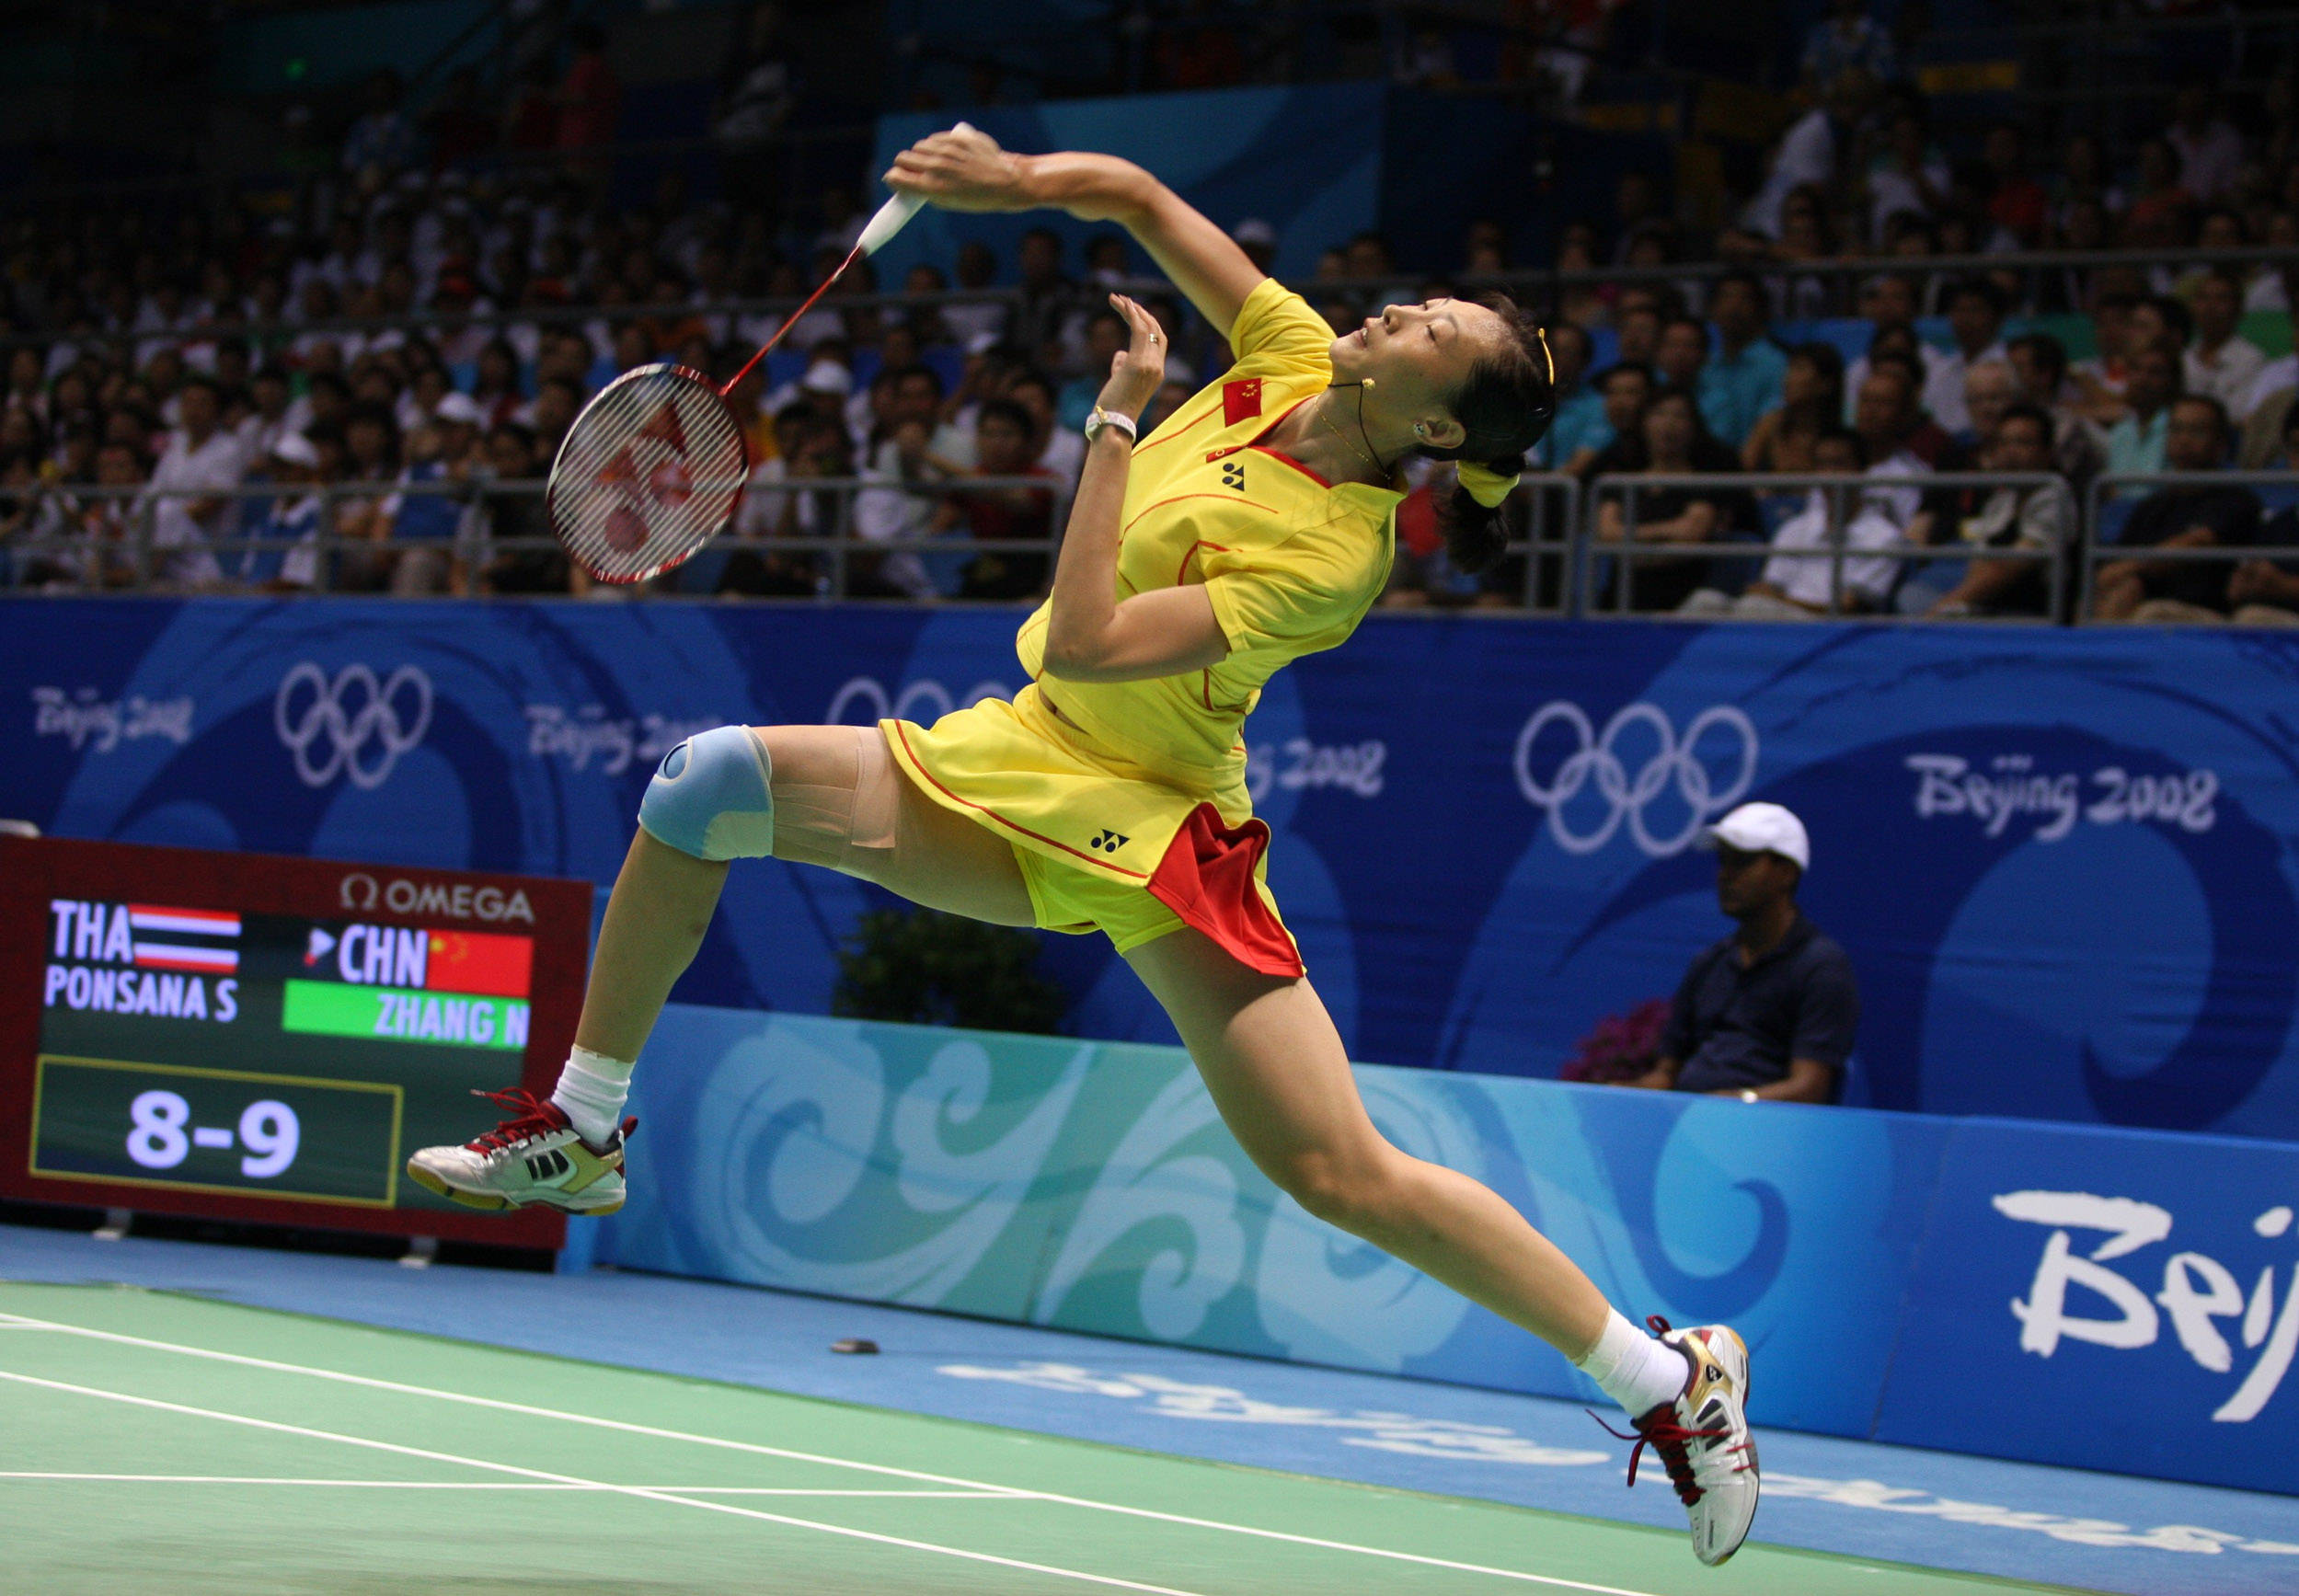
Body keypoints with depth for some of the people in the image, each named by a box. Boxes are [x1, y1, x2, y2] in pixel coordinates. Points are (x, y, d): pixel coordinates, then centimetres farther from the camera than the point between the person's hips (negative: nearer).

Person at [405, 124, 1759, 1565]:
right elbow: (1136, 196, 6)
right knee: (712, 783, -9)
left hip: (1153, 834, -7)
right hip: (1014, 769, 7)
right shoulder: (1294, 364, -5)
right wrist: (1016, 180, -13)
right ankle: (584, 1132, 7)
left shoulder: (1329, 557, -24)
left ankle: (1671, 1378, -2)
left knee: (1342, 1174, -16)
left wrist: (1117, 425, -25)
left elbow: (1084, 645, -30)